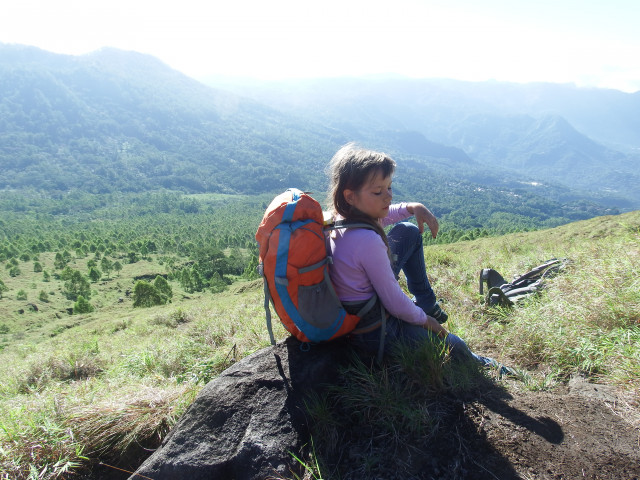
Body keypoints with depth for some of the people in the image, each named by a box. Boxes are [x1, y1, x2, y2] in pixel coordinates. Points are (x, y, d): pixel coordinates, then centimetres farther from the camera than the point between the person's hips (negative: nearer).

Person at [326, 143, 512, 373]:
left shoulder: (344, 215, -8)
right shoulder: (368, 241, -35)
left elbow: (384, 216, 16)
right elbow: (394, 302, -26)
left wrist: (414, 207, -2)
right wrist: (424, 319, -6)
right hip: (376, 332, -9)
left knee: (408, 231, 15)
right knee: (455, 346, 5)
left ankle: (426, 302, 30)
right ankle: (476, 364, 43)